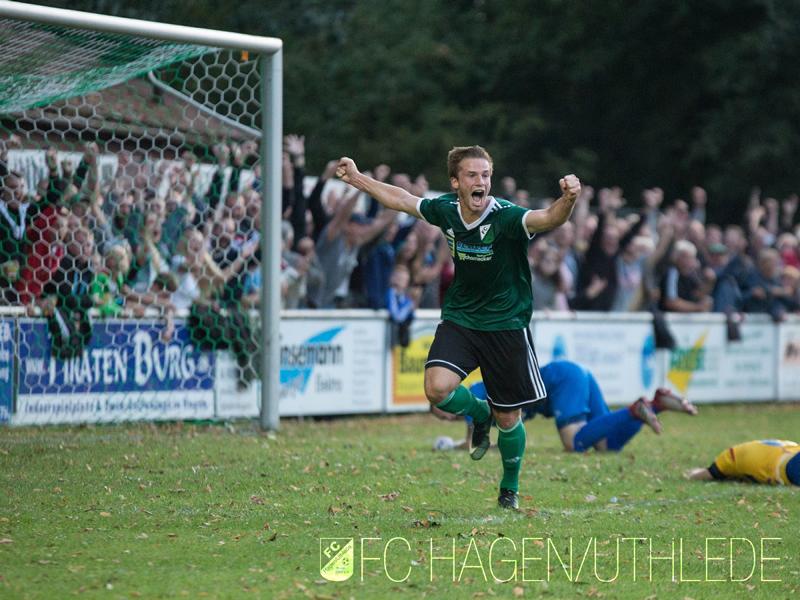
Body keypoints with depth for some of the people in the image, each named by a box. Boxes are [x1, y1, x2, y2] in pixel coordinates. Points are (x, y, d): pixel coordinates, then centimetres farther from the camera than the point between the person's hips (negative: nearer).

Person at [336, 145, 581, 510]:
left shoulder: (505, 217, -21)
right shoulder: (445, 210, -6)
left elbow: (549, 219, -40)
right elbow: (400, 199, 12)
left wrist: (568, 200, -62)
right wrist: (356, 178, 22)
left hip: (506, 325, -3)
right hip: (460, 318, 3)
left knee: (508, 418, 4)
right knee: (437, 389, -21)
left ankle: (510, 488, 32)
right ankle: (479, 414, 15)